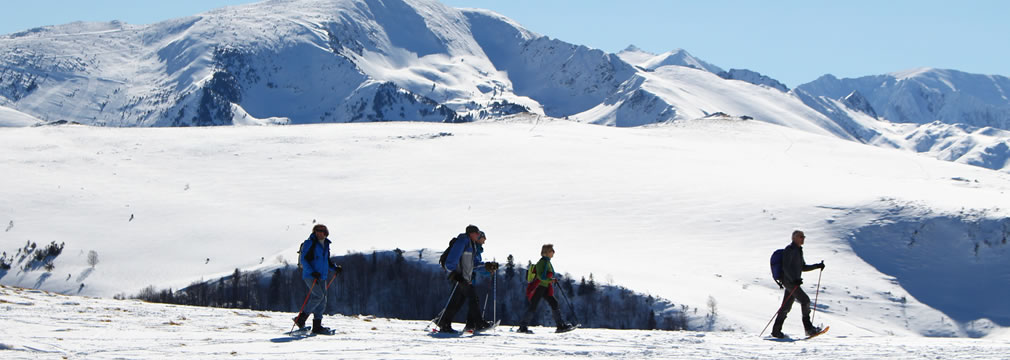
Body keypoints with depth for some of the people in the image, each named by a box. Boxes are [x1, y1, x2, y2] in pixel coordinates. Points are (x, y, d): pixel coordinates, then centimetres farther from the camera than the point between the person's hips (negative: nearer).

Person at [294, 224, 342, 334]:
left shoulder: (325, 245, 15)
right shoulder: (309, 243, -7)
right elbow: (303, 259, -13)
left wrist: (335, 268, 7)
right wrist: (312, 272, -24)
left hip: (322, 277, 8)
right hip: (310, 275, -8)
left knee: (322, 301, 3)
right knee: (319, 296, -20)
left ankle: (317, 326, 6)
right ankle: (301, 317, -10)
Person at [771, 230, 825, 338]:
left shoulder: (798, 250, 20)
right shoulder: (790, 249, -9)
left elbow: (803, 267, 27)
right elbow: (786, 267, -18)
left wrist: (817, 266, 17)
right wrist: (794, 279, -28)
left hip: (794, 281, 9)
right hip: (789, 281, -9)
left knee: (786, 307, 8)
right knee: (805, 300, -15)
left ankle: (776, 330, 11)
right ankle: (808, 328, -13)